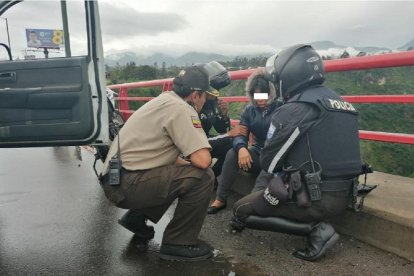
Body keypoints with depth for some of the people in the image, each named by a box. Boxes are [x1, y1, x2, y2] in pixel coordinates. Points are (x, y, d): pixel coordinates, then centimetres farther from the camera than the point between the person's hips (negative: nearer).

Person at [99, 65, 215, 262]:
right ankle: (178, 243, -2)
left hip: (115, 179, 10)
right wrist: (190, 162, 0)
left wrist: (184, 162, 9)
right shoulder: (181, 108, -15)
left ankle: (137, 217, 26)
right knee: (202, 177, -15)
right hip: (126, 185, -10)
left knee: (178, 172, 26)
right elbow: (203, 160, -22)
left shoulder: (165, 100, 14)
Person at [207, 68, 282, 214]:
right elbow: (240, 133, -3)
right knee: (232, 154, -21)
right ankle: (220, 199, -15)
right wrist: (241, 148, -27)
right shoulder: (249, 110, 7)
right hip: (258, 154, 4)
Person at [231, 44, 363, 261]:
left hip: (313, 197, -9)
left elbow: (269, 161, -8)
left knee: (241, 210, 7)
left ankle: (314, 229, -4)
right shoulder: (340, 102, 12)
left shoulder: (296, 108, -14)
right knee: (265, 181, 26)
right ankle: (316, 224, 9)